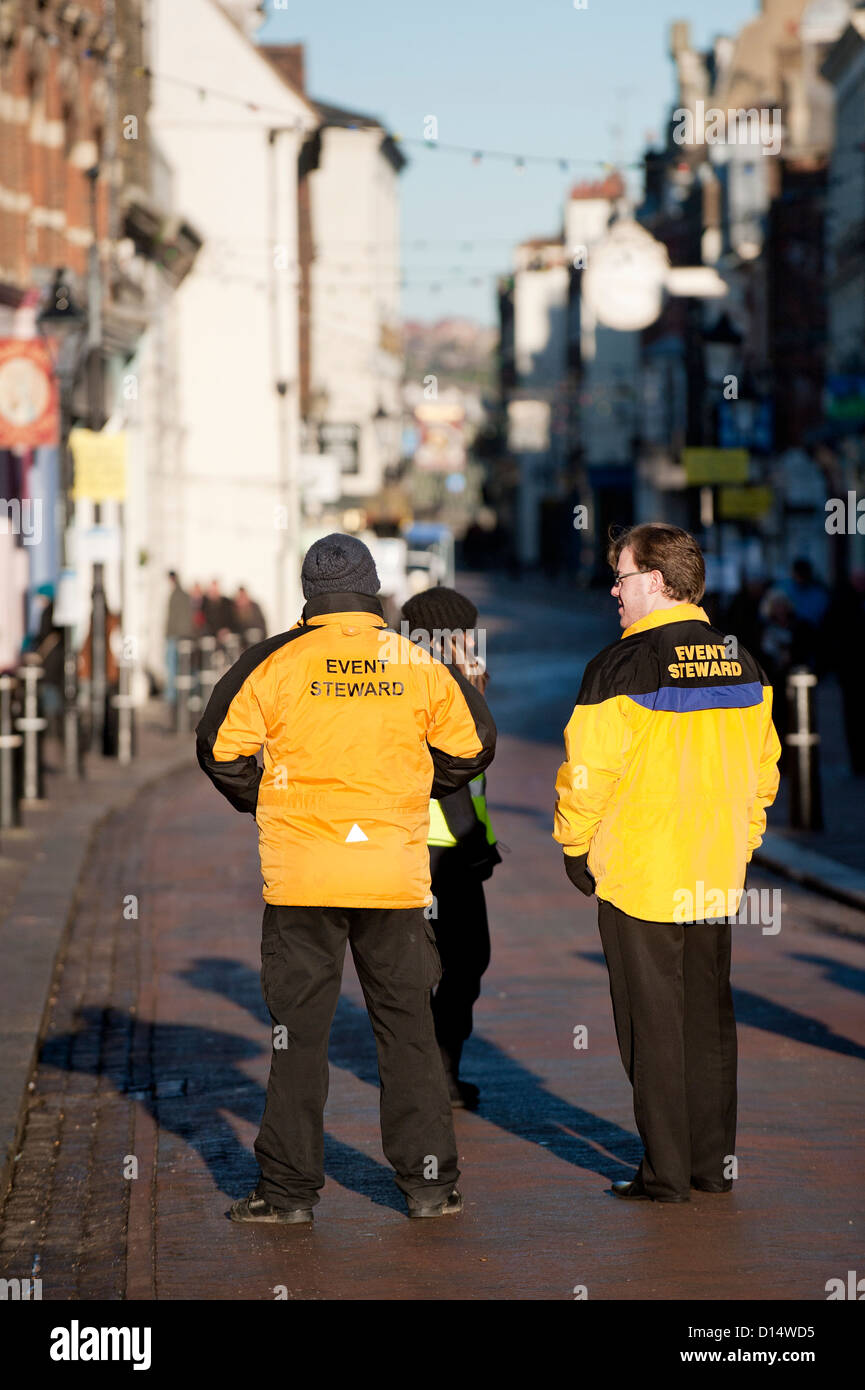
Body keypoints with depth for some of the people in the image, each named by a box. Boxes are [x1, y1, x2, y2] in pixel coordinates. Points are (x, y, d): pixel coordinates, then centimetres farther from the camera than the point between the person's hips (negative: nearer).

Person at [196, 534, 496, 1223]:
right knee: (408, 1025, 11)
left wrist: (259, 803, 16)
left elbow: (220, 746, -2)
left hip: (301, 874, -2)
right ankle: (429, 1180, 14)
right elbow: (472, 746, 10)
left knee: (300, 1030, 4)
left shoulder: (275, 662, -4)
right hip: (398, 875, 2)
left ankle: (290, 1187, 5)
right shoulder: (420, 665, 2)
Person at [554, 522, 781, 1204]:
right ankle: (714, 1161, 20)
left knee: (652, 1022, 1)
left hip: (638, 873, -6)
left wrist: (576, 847, 0)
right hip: (716, 877, 6)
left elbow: (589, 770, -14)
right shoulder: (742, 665, 5)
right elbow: (763, 769, 12)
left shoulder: (624, 665, -15)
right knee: (709, 1016, 15)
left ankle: (667, 1172, 4)